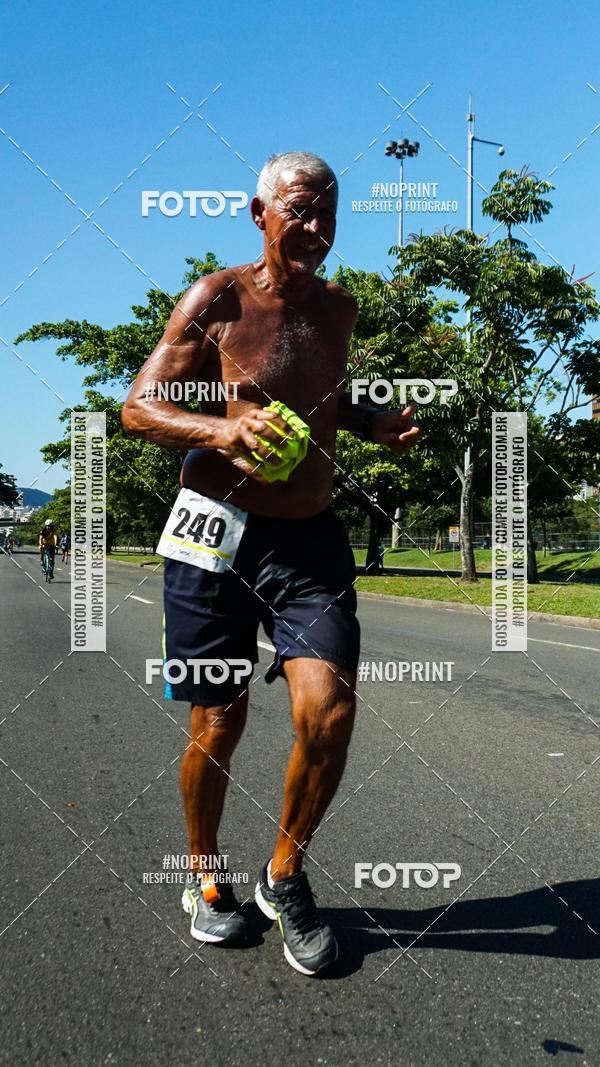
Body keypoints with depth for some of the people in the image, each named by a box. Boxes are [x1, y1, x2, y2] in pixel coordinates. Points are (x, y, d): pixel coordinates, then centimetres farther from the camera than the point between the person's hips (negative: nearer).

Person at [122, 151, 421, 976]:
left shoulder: (340, 307, 11)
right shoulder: (216, 300, -5)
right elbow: (137, 409, -5)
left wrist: (372, 424, 7)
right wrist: (221, 429, -24)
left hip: (310, 541, 4)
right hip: (217, 536, -3)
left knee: (330, 712, -11)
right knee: (218, 725, 5)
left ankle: (285, 875, 16)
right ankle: (206, 878, 33)